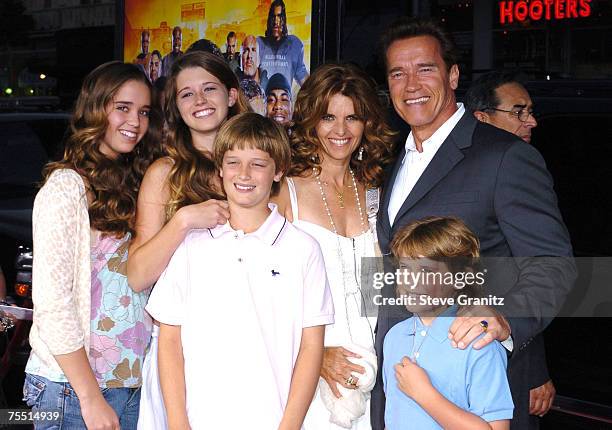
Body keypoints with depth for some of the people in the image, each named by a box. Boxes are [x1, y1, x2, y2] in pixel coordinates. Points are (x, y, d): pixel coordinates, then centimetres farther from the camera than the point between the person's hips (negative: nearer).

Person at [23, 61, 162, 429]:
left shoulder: (133, 185, 11)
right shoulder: (66, 186, -12)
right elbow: (51, 302, -16)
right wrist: (91, 397, -17)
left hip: (134, 381, 7)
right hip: (74, 386, -7)